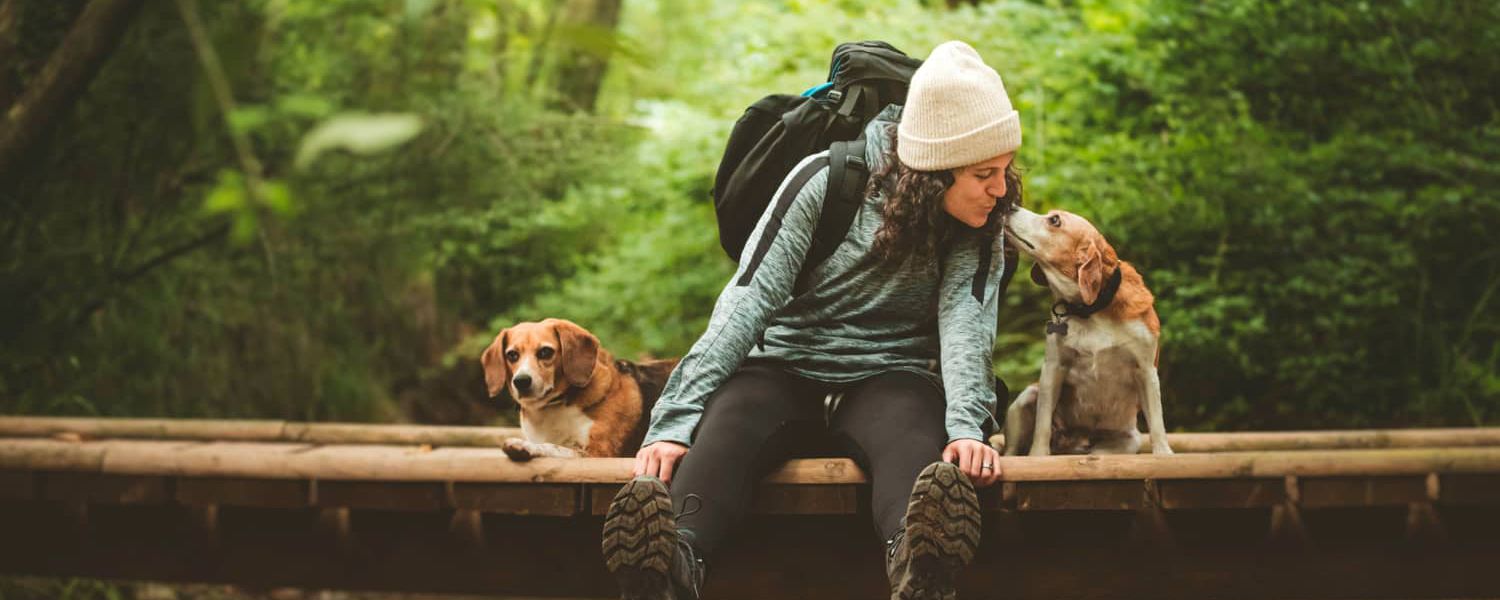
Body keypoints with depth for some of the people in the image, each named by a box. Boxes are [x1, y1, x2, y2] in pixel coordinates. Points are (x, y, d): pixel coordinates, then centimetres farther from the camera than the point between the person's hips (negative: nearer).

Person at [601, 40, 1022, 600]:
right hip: (786, 363, -1)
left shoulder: (983, 223, -1)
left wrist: (966, 427, -37)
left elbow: (965, 321, -15)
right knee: (729, 422, -35)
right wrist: (675, 421, -27)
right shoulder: (825, 180, -10)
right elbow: (747, 301, -15)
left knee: (914, 436, -36)